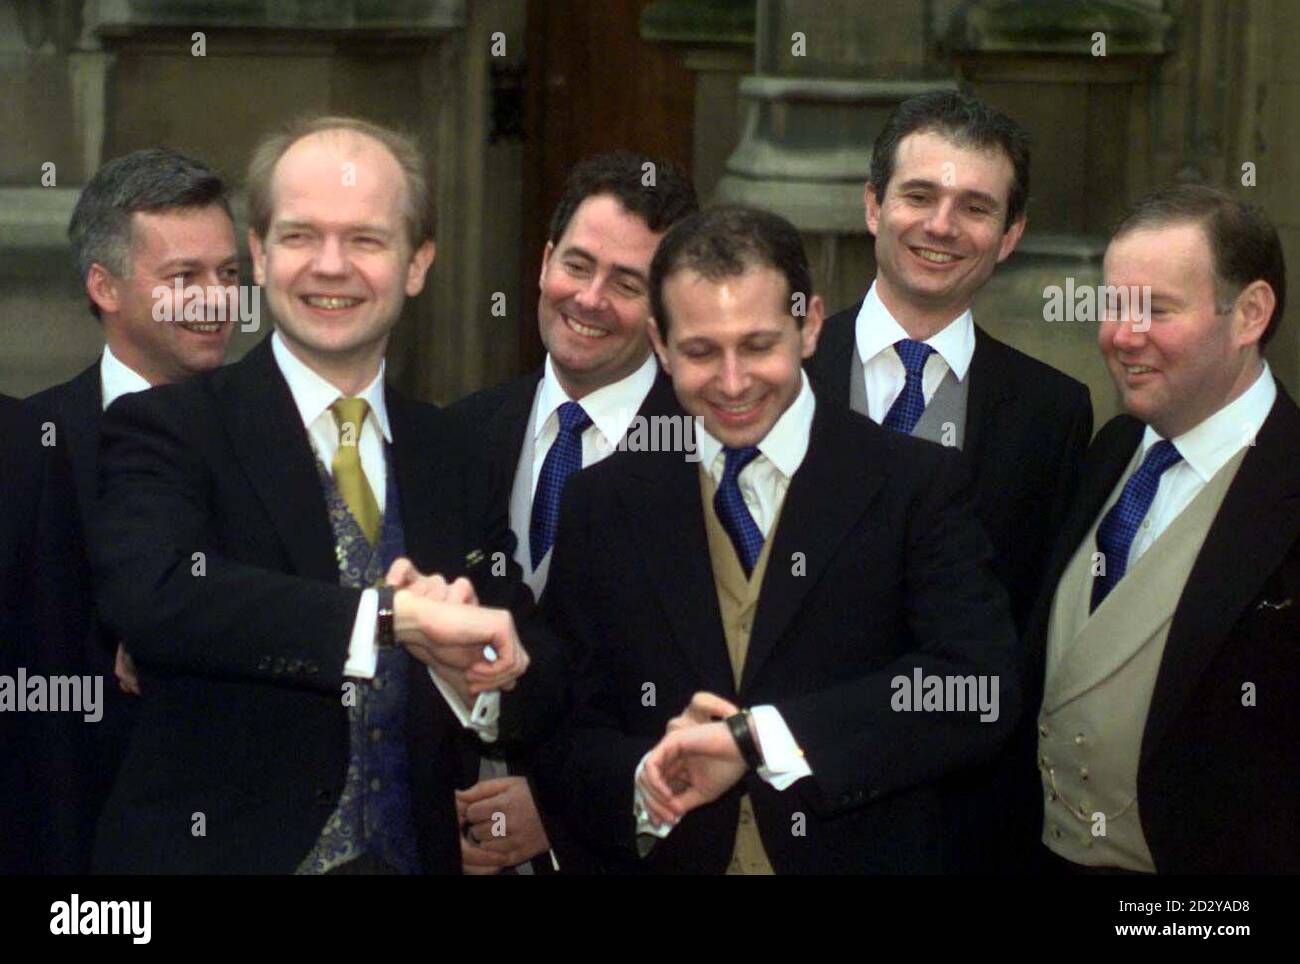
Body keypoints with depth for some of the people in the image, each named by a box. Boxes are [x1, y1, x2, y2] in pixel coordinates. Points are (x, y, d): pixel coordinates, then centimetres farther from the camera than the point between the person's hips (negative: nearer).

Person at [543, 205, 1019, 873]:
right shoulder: (602, 506, -1)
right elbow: (572, 736, 0)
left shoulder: (915, 486, -9)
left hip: (863, 854, -1)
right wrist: (645, 783, -22)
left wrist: (756, 735, -28)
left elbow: (980, 692, -21)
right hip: (667, 858, 2)